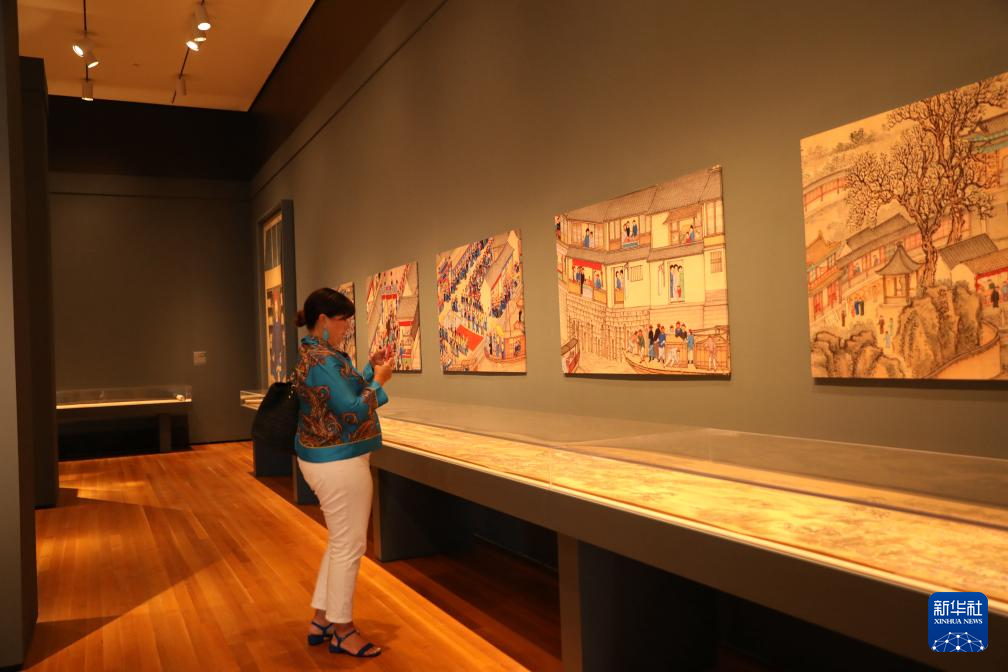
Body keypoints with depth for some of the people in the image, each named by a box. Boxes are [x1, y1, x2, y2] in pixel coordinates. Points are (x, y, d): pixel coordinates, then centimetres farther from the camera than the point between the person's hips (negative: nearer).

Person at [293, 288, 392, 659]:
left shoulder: (314, 353, 12)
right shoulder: (323, 360, -21)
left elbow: (344, 392, 20)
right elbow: (352, 413, -22)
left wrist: (370, 370, 12)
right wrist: (379, 381, -10)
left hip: (326, 459, 11)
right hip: (338, 463, -11)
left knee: (341, 542, 20)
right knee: (349, 546, 2)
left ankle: (321, 620, 29)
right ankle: (342, 630, 16)